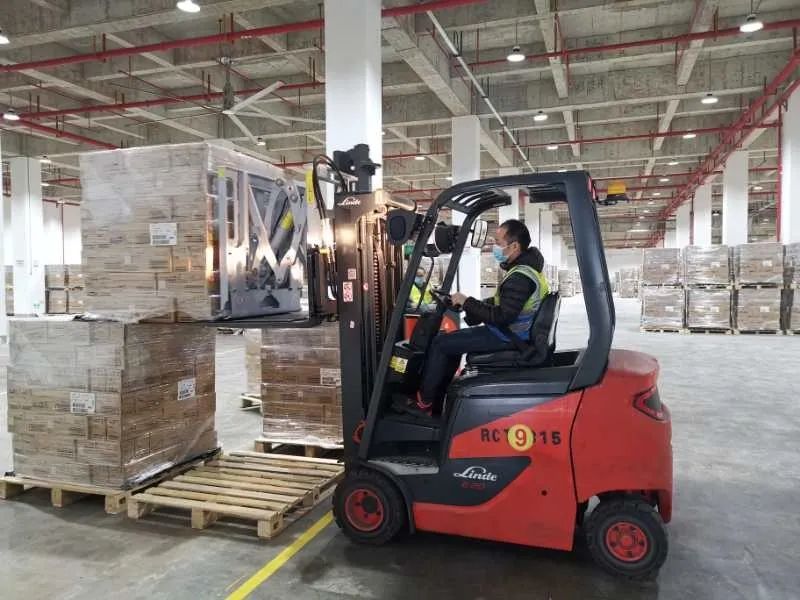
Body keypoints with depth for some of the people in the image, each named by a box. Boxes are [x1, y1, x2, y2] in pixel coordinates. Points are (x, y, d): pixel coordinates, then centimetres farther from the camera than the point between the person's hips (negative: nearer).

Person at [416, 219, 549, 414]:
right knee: (451, 341, 18)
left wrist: (467, 303, -20)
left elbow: (502, 316, -30)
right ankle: (436, 404, 20)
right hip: (510, 330, 10)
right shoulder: (525, 266, 7)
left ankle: (423, 401, 7)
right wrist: (471, 306, 5)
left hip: (506, 336, -10)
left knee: (441, 343, -7)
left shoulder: (521, 277, -26)